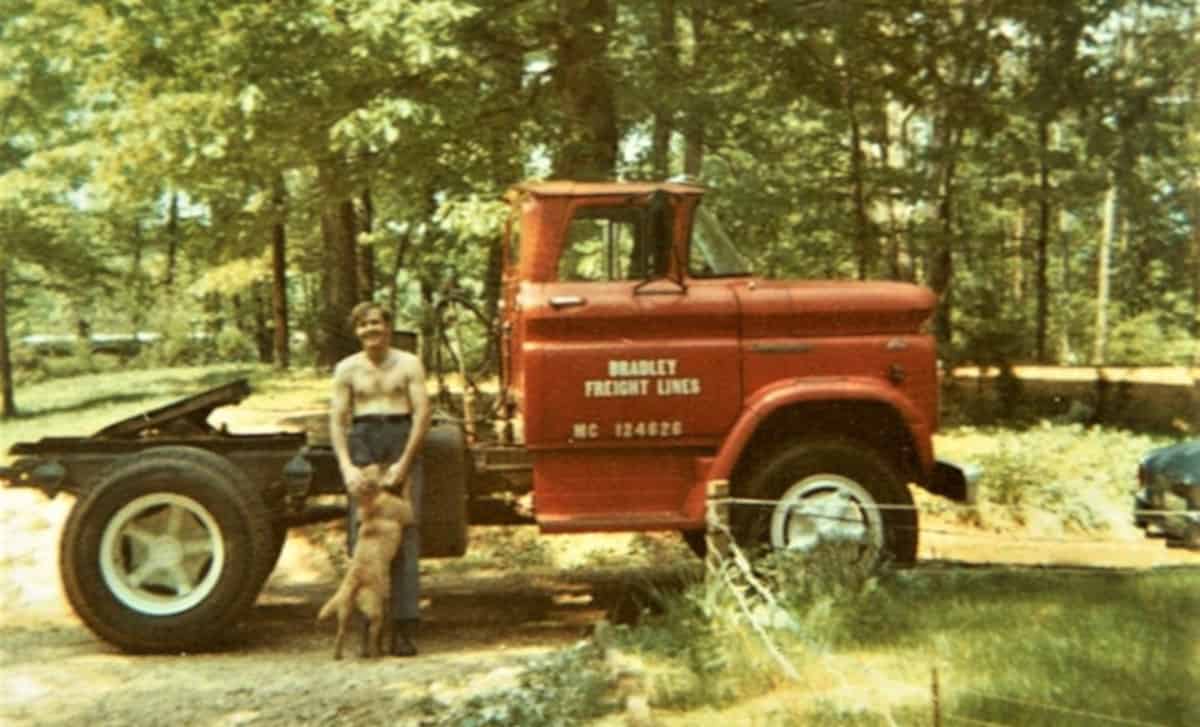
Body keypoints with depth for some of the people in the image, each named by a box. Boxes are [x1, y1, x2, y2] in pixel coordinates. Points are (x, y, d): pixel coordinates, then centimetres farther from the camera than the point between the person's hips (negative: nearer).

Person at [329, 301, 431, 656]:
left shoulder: (409, 364, 6)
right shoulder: (347, 369, 11)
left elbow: (422, 413, -1)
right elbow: (337, 420, 6)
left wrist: (404, 462, -11)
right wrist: (346, 466, -8)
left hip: (402, 444, -2)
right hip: (362, 445, 2)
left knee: (405, 533, -7)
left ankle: (404, 629, -7)